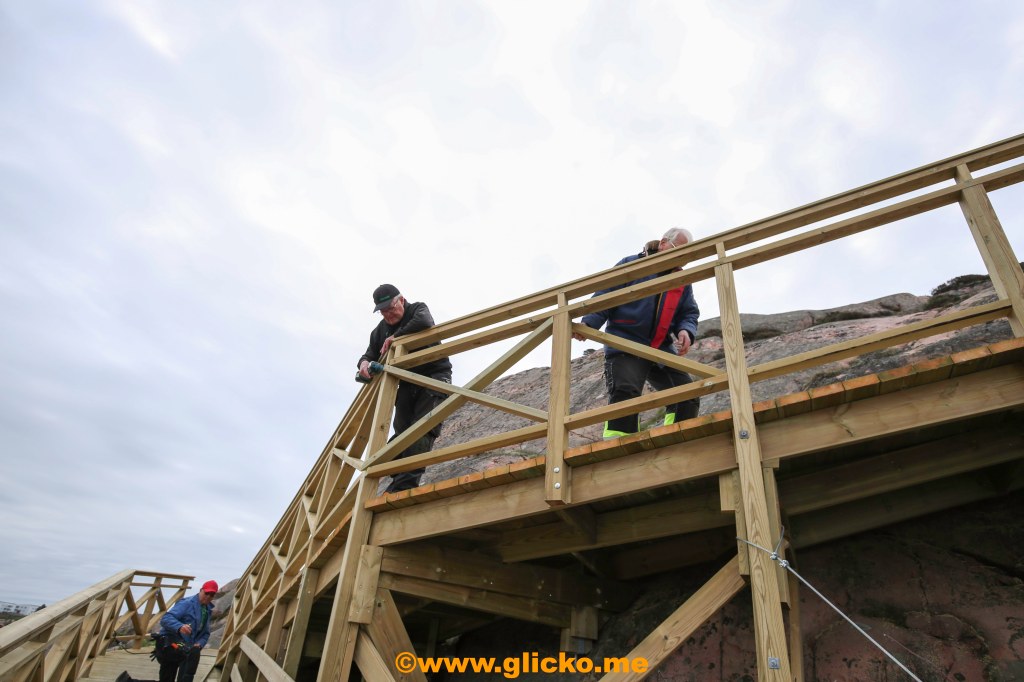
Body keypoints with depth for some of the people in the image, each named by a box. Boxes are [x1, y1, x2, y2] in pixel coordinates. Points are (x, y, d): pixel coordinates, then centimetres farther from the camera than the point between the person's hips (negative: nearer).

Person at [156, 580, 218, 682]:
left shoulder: (208, 610, 13)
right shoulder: (187, 603, -14)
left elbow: (205, 633, 21)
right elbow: (165, 619, -28)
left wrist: (199, 644, -2)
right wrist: (179, 626, -47)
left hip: (185, 647, 8)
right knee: (194, 653, -34)